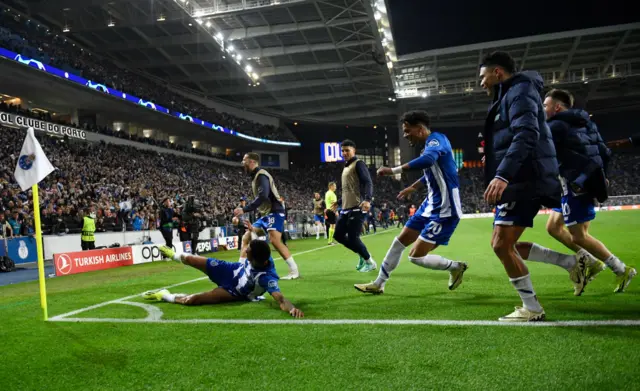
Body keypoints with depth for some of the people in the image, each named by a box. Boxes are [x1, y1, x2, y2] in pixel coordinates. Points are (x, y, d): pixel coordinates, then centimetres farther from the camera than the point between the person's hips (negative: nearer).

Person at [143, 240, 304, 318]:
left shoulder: (267, 278, -44)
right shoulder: (262, 256, -27)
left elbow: (280, 299, -57)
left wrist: (292, 308, -76)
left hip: (234, 292, -5)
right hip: (232, 270, 5)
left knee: (191, 300, -17)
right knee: (190, 259, 13)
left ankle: (165, 296, 19)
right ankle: (174, 255, 54)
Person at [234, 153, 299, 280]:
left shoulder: (261, 175, -13)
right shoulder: (256, 176, 16)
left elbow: (262, 197, -26)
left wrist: (244, 210, -25)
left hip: (275, 212, -10)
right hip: (266, 214, 10)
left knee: (274, 240, -26)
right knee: (246, 238, 9)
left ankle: (294, 270, -19)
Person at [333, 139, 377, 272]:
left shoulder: (358, 164, -6)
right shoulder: (346, 167, 22)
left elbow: (368, 183, -19)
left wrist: (367, 200, -35)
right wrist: (339, 202, 32)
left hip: (357, 208, -9)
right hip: (346, 208, 10)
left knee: (352, 237, -10)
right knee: (338, 235, 8)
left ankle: (370, 262, 11)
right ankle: (363, 256, 22)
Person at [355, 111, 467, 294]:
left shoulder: (436, 139, -18)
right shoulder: (431, 145, 11)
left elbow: (427, 160, -42)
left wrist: (393, 170, -36)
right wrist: (412, 188, 41)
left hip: (444, 211, -10)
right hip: (431, 205, 10)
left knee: (416, 256, -9)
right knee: (399, 241, 13)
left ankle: (455, 267, 14)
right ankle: (378, 284, 25)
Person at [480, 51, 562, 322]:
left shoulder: (520, 90, -8)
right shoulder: (509, 96, 23)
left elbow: (527, 135, -24)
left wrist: (503, 175, -33)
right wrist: (493, 156, 21)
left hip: (525, 181, -10)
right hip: (519, 181, 10)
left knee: (502, 245, -9)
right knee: (502, 244, 12)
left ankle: (532, 309, 3)